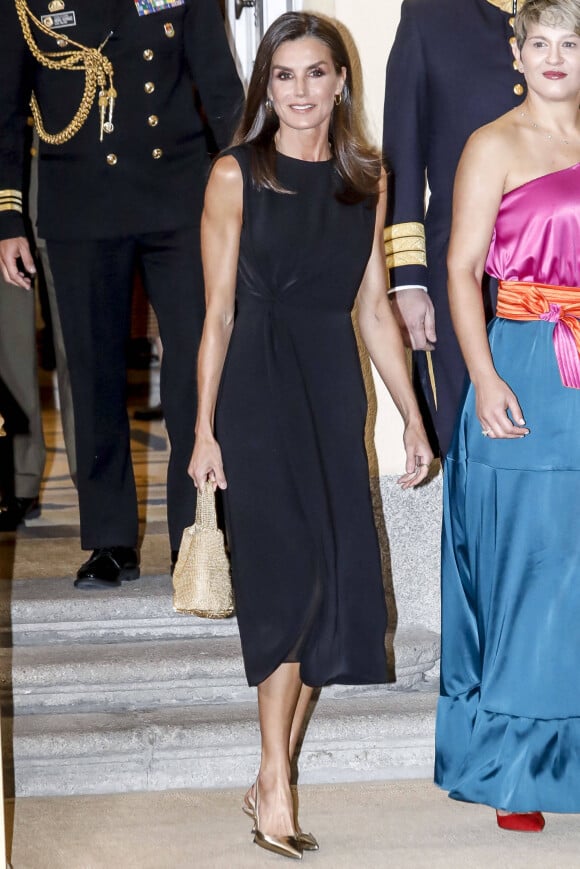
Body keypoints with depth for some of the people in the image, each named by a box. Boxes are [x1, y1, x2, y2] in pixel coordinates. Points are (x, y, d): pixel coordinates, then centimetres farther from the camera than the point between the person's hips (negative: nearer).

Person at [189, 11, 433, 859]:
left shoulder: (366, 179, 10)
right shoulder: (238, 174, -1)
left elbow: (374, 309, 13)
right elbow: (219, 311, -3)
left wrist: (413, 418, 11)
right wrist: (205, 427, -7)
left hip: (334, 388, 5)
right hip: (257, 388, -4)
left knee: (333, 582, 2)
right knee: (292, 574, -13)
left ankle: (272, 779, 14)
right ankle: (275, 788, -6)